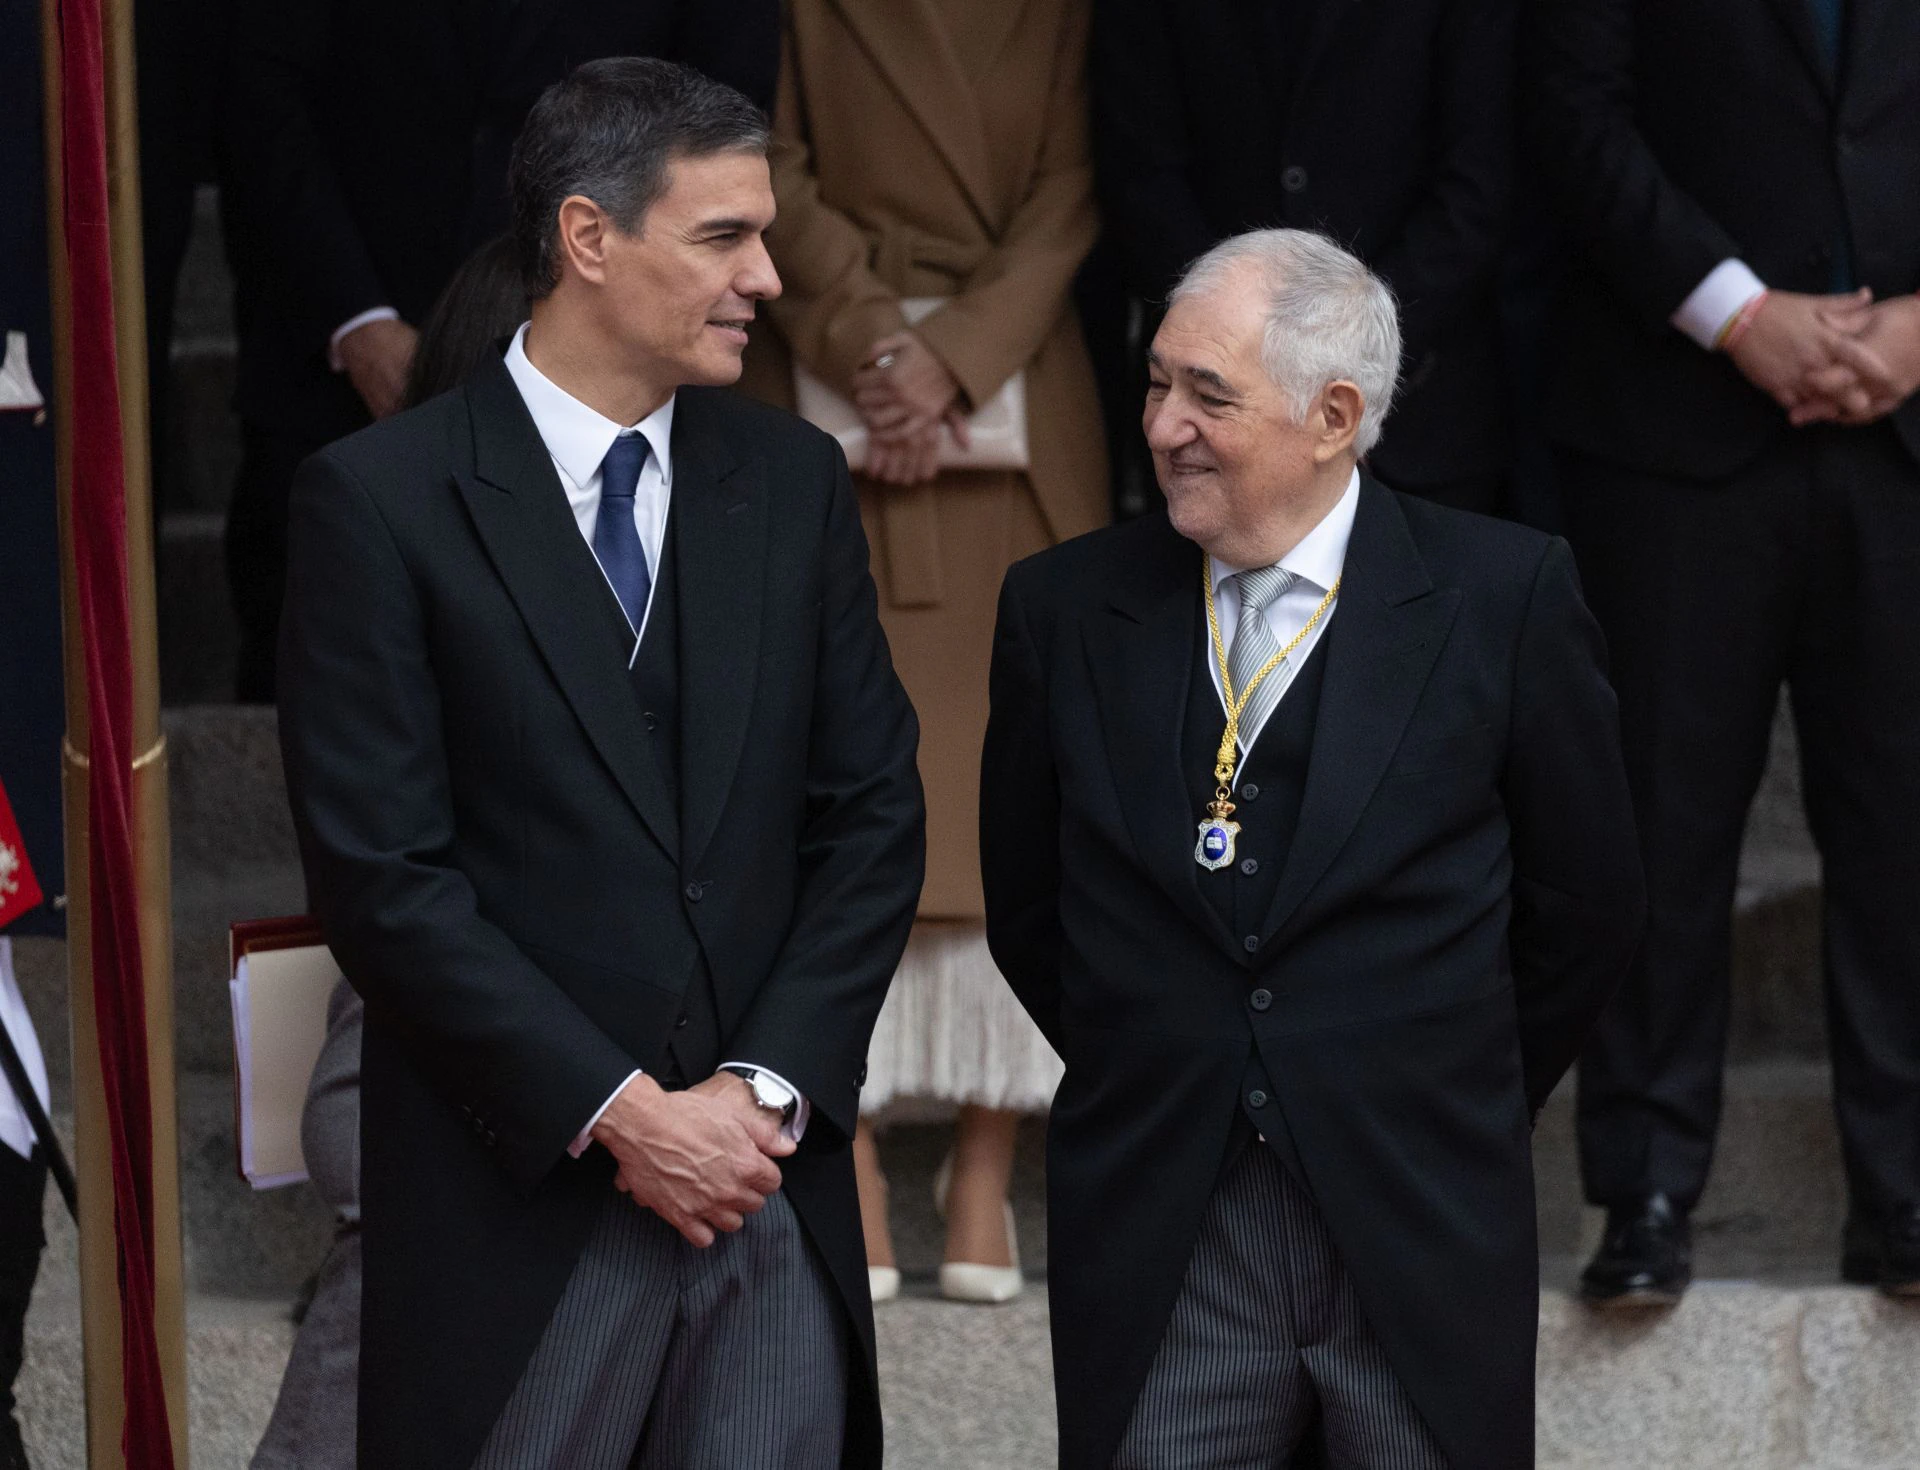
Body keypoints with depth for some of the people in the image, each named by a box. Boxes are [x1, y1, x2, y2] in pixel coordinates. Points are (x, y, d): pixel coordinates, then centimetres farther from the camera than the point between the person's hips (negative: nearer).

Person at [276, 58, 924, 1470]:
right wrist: (618, 1114, -13)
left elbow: (874, 813, 8)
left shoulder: (794, 480, 9)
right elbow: (381, 871, -10)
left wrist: (767, 1089, -5)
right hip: (520, 1193, -4)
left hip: (771, 1172, 4)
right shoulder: (383, 499, -6)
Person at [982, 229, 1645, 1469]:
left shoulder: (1505, 598, -4)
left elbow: (1587, 904, 4)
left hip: (1424, 1236, -1)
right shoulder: (1065, 608, 2)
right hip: (1156, 1251, 2)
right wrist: (1159, 1090, 11)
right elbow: (1026, 907, 12)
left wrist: (1456, 1110, 9)